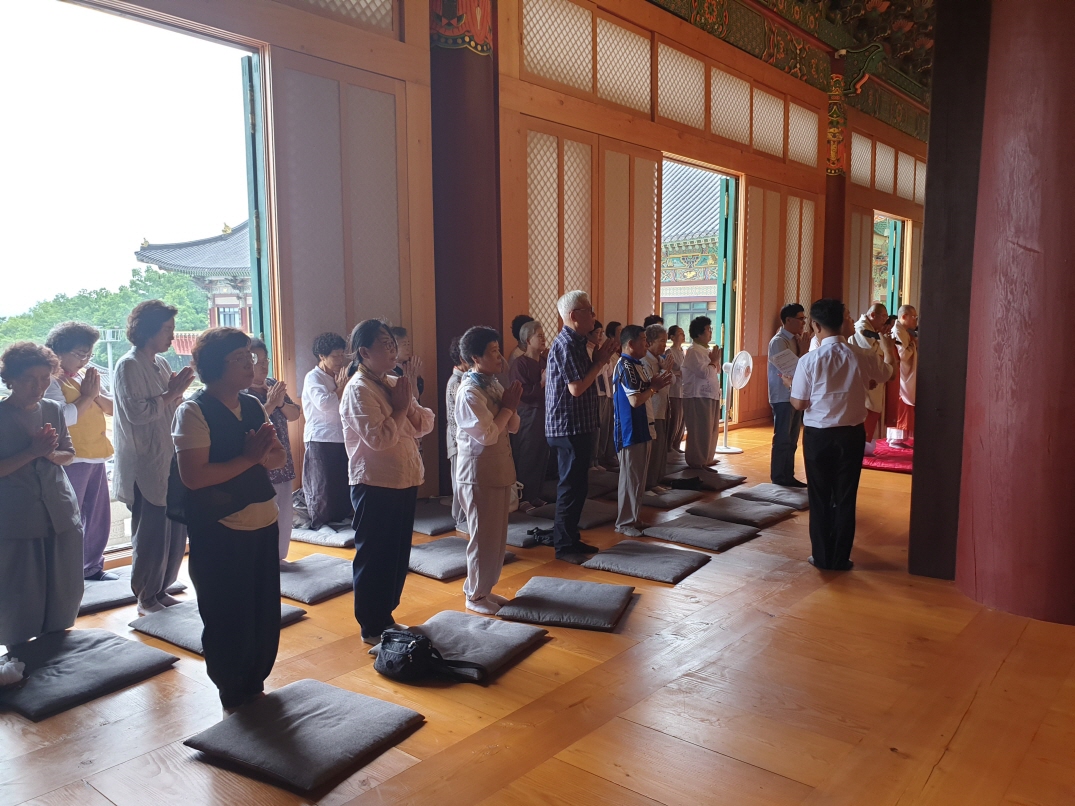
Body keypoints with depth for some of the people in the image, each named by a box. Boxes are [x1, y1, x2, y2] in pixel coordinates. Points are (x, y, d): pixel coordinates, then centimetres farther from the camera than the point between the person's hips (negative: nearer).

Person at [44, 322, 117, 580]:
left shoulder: (86, 375, 14)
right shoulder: (52, 381, -10)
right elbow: (64, 416, -24)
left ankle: (92, 566, 28)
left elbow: (113, 408, 11)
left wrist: (96, 393, -6)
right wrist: (87, 396, -13)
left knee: (99, 517, 15)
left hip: (96, 457, 8)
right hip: (72, 461, -8)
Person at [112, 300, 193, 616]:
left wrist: (179, 390, 0)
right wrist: (171, 394, -13)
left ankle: (161, 591, 26)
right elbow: (137, 412, -21)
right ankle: (145, 599, 15)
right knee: (151, 534, 0)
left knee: (176, 531, 11)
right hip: (145, 467, -8)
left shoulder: (162, 363, 12)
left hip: (171, 462, 8)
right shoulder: (128, 366, -11)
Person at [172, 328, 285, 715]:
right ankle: (233, 697, 27)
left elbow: (279, 460, 11)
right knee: (228, 618, 7)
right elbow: (193, 476, -21)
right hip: (219, 532, -6)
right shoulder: (194, 411, -13)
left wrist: (266, 449, -11)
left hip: (263, 523, 6)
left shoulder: (253, 405, 8)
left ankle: (255, 685, 33)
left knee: (265, 613, 13)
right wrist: (248, 457, -19)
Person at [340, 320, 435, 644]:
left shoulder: (395, 384, 11)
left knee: (398, 555, 17)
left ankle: (386, 617, 32)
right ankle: (371, 628, 18)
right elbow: (379, 438, -25)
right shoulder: (358, 390, -15)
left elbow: (425, 424, 8)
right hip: (375, 486, -8)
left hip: (405, 481, 8)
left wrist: (406, 406, -10)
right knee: (373, 557, 4)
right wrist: (401, 408, -12)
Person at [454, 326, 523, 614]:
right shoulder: (469, 392, -17)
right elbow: (488, 434, -24)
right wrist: (507, 407, -12)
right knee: (483, 536, 2)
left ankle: (485, 588, 28)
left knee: (497, 535, 15)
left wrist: (511, 405, -10)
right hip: (479, 474, -8)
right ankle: (475, 596, 17)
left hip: (500, 470, 8)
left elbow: (514, 427, 8)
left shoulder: (494, 385, 8)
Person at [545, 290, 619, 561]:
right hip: (570, 427, -10)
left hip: (577, 426, 10)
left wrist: (599, 360, 7)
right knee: (572, 486, -3)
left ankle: (569, 538, 25)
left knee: (576, 485, 16)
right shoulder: (566, 344, -17)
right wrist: (600, 362, -12)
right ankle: (564, 545, 6)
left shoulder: (574, 342, 15)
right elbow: (577, 388, -23)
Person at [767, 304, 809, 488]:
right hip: (783, 396, -8)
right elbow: (791, 368, -19)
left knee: (792, 440, 13)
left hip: (795, 395, 8)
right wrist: (802, 351, -14)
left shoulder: (795, 340, 12)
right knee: (782, 439, -1)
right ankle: (778, 478, 8)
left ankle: (788, 476, 21)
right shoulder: (778, 341, -14)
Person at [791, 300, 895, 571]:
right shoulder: (862, 358, -6)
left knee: (819, 497, 11)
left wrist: (791, 385, 13)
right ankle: (841, 558, 17)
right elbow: (888, 373, 17)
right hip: (851, 434, 2)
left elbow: (799, 403, -8)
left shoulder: (809, 361, -14)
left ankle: (822, 556, 18)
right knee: (845, 497, 11)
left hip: (817, 435, -2)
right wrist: (889, 349, 38)